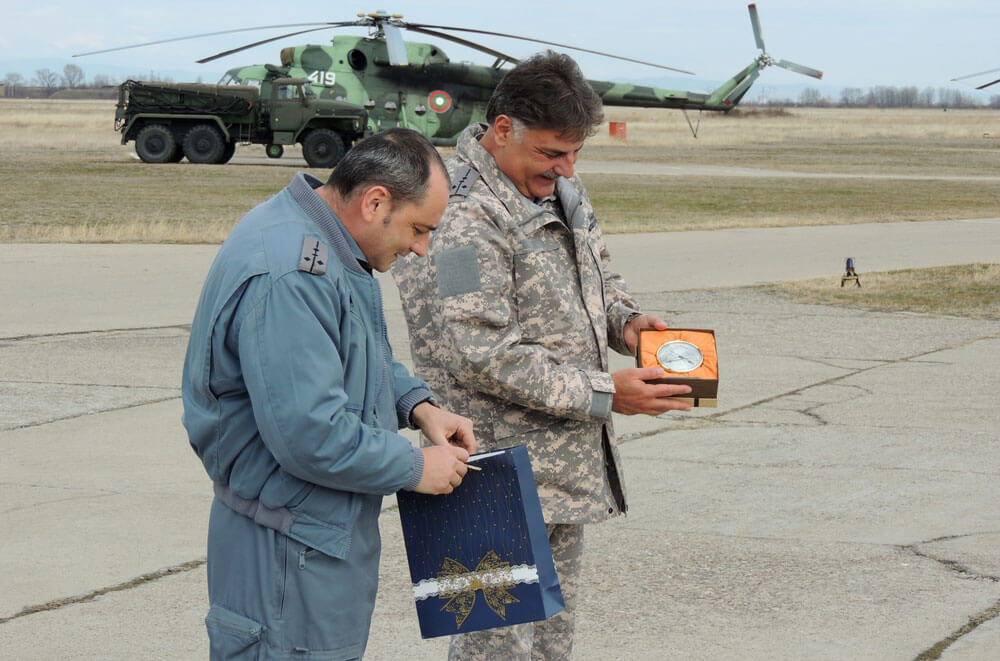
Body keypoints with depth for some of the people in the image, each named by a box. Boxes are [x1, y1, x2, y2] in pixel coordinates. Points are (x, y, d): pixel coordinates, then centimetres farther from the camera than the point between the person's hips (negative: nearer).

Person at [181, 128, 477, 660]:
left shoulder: (329, 247, 9)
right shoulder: (288, 277, -26)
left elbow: (363, 358, 25)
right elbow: (310, 436, -29)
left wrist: (416, 404, 6)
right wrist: (414, 468, -16)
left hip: (327, 531, 11)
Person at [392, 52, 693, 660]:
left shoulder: (559, 188, 10)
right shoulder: (461, 215, -21)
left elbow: (597, 274, 27)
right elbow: (484, 357, -25)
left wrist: (625, 319, 3)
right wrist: (605, 394, -21)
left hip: (567, 461, 9)